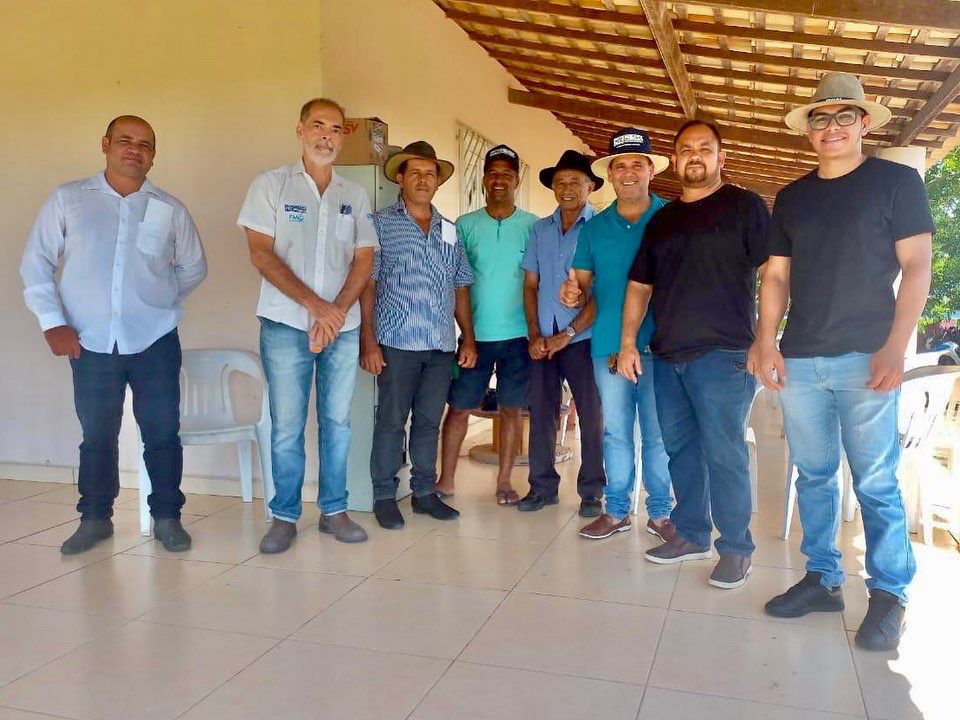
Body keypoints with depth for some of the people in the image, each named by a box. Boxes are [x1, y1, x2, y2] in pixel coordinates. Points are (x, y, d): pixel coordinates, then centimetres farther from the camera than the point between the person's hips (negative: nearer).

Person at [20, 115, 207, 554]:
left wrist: (156, 301, 8)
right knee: (97, 435, 10)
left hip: (156, 341, 0)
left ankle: (167, 517, 18)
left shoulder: (170, 209, 5)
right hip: (91, 342, 0)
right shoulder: (67, 200, 3)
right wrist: (52, 322, -3)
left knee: (162, 433, 4)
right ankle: (95, 518, 26)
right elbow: (36, 263, 4)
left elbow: (193, 268, 15)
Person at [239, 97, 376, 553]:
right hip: (286, 325, -3)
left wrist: (337, 312, -10)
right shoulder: (271, 185, 2)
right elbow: (262, 255, -6)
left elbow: (364, 260, 6)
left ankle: (334, 510, 20)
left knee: (337, 421, 7)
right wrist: (316, 306, -14)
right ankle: (284, 516, 14)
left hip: (343, 325, 3)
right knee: (287, 426, 1)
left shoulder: (355, 196, 11)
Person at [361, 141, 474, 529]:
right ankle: (384, 496, 13)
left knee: (429, 422, 11)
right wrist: (368, 340, -11)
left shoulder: (450, 230, 15)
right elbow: (367, 283, -4)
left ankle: (425, 491, 22)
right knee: (391, 421, 2)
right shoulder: (381, 223, 1)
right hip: (397, 342, -4)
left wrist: (468, 338, 11)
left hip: (442, 345, 4)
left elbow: (460, 288, 16)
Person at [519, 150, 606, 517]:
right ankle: (542, 486, 20)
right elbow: (530, 285, 10)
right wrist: (534, 335, -1)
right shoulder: (540, 229, 10)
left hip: (583, 338, -4)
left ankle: (592, 491, 15)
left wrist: (567, 334, -13)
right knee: (541, 412, 8)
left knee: (591, 415, 3)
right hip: (542, 339, 4)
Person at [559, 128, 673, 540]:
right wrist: (573, 294, -13)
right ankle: (616, 510, 21)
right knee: (615, 431, 10)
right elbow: (583, 284, 11)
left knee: (658, 433, 3)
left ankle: (660, 512, 16)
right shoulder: (594, 228, 12)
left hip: (658, 346, -3)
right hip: (609, 346, 3)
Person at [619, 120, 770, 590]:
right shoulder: (661, 221, 18)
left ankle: (735, 547, 7)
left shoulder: (745, 207, 2)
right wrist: (628, 343, 10)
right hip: (667, 356, 6)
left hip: (723, 354, -6)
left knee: (723, 453, -5)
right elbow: (639, 285, 19)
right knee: (679, 449, 10)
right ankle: (692, 534, 23)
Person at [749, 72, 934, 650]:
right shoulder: (791, 198, 16)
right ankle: (823, 579, 22)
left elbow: (916, 267, -3)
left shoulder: (897, 182, 4)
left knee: (876, 483, -2)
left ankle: (889, 595, 12)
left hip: (864, 358, -4)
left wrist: (896, 347, -13)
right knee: (814, 476, 10)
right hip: (799, 360, 4)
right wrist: (767, 340, 1)